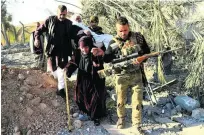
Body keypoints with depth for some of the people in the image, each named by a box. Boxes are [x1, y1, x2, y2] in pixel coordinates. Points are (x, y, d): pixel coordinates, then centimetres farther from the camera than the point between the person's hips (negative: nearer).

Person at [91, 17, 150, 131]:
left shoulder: (138, 37, -3)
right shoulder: (114, 42, -5)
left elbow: (147, 52, 3)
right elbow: (108, 59, -3)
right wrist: (102, 54, -23)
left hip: (136, 75, 0)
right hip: (121, 76, 0)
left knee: (137, 100, 4)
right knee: (121, 100, 13)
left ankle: (136, 124, 18)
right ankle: (121, 118, 39)